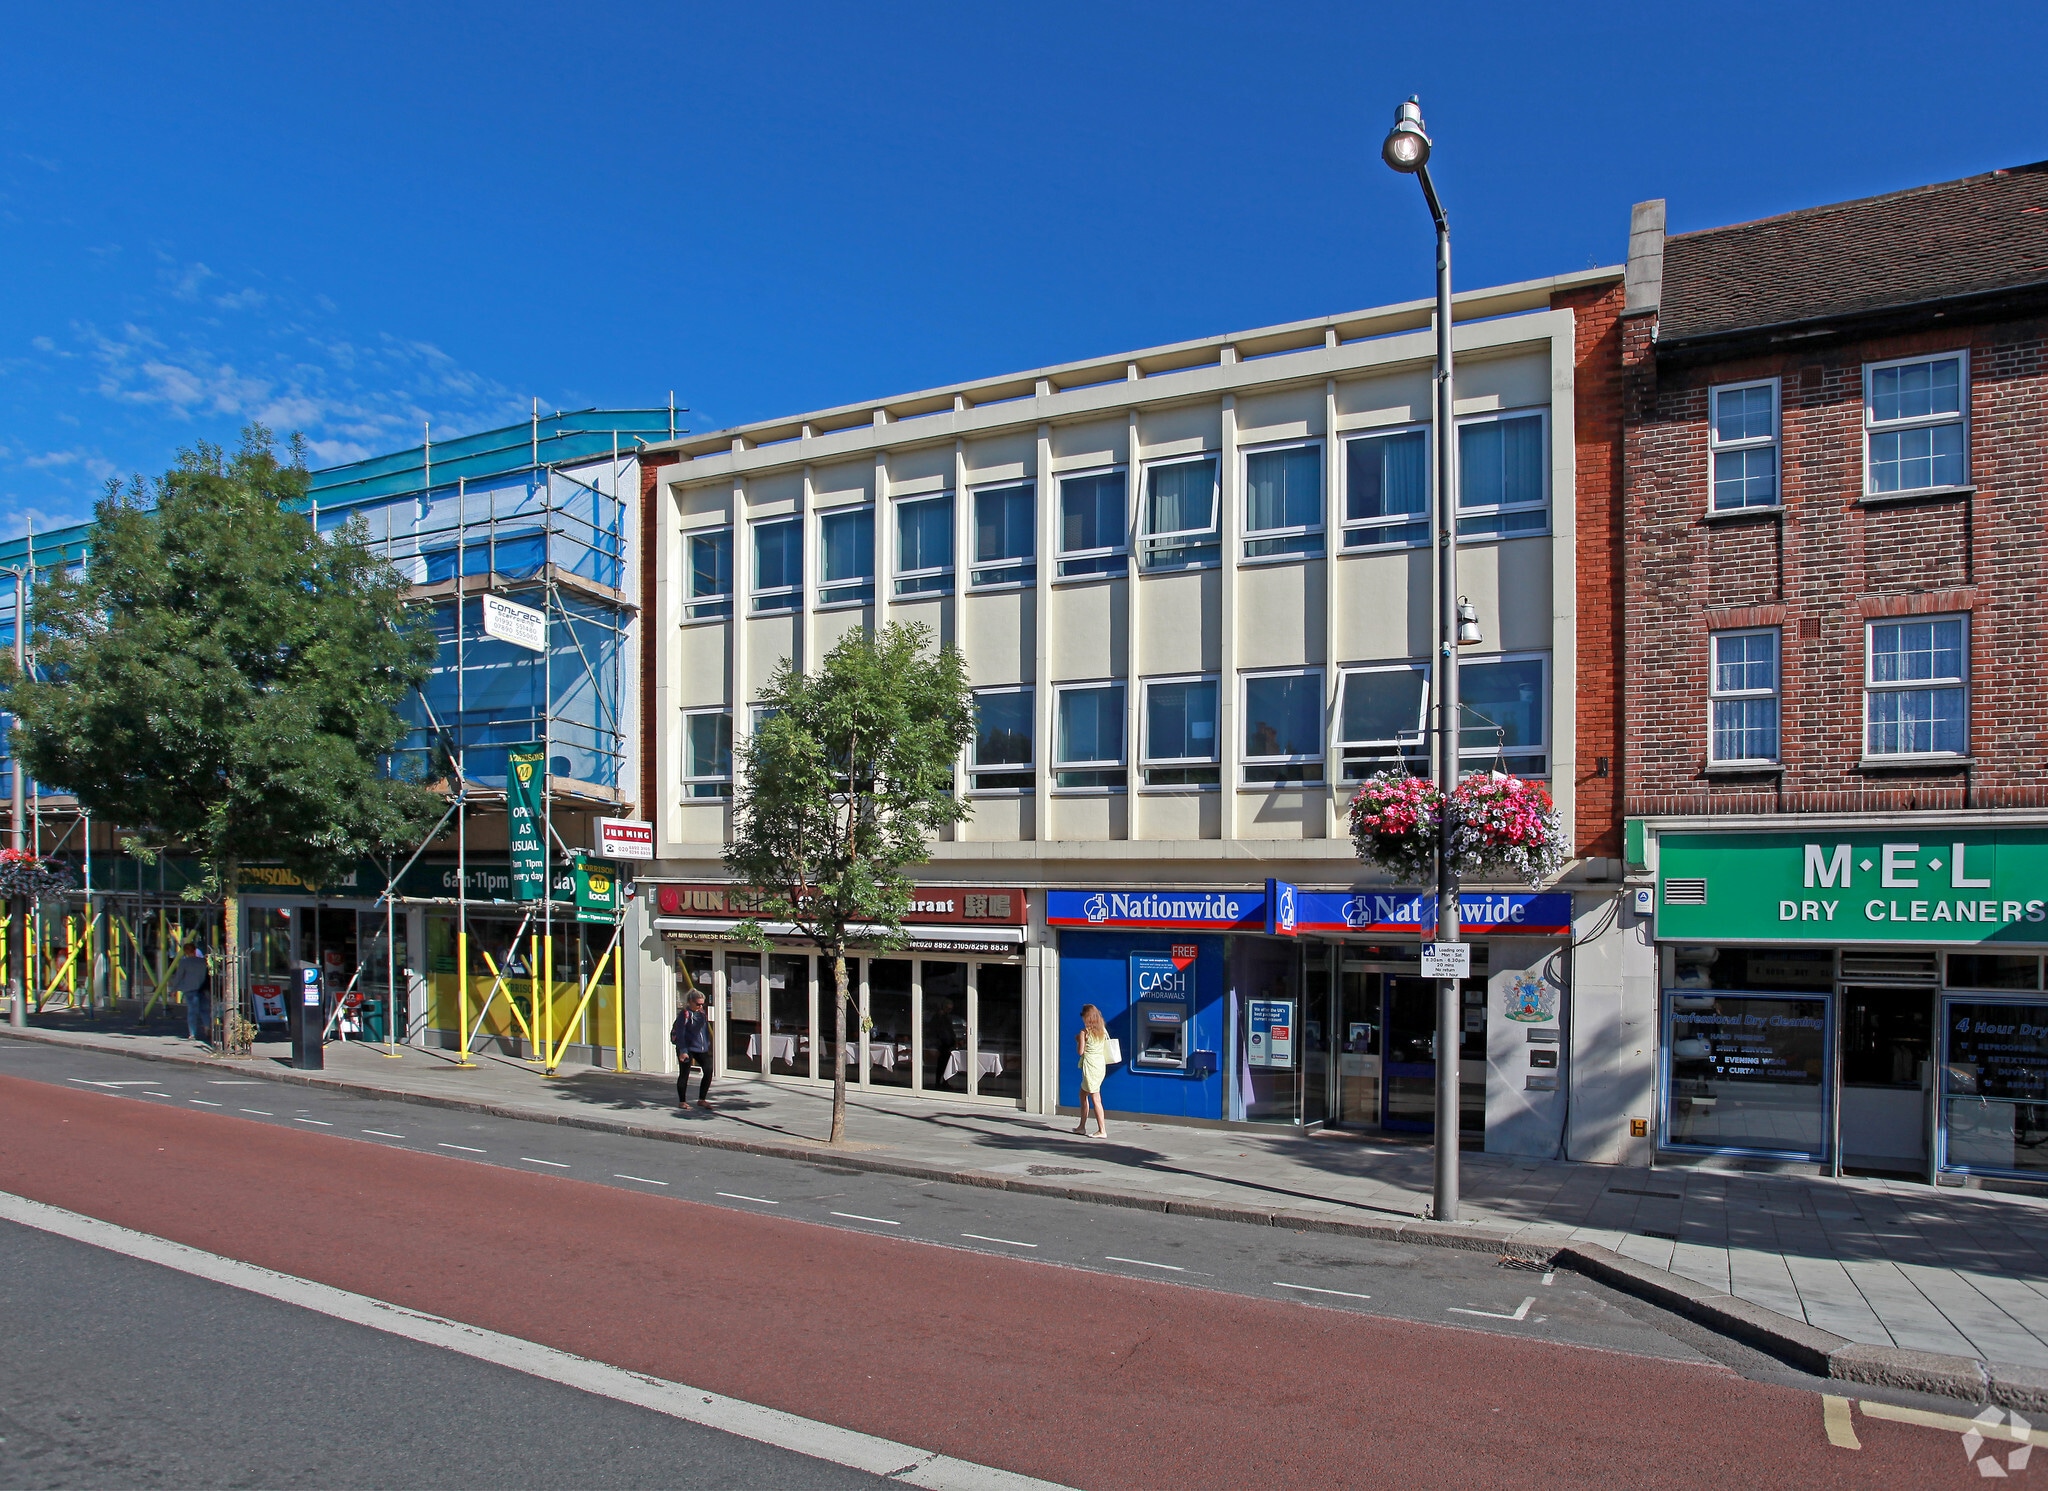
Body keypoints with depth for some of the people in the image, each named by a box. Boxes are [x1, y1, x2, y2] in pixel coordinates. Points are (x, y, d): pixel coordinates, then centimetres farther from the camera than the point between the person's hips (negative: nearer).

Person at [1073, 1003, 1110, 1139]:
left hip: (1090, 1065, -7)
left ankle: (1102, 1131, -6)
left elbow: (1080, 1051, -10)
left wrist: (1078, 1040, 8)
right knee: (1083, 1094, 19)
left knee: (1095, 1098, -5)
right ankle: (1082, 1126, 25)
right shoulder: (1102, 1030, 7)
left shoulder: (1084, 1032, -11)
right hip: (1101, 1064, 7)